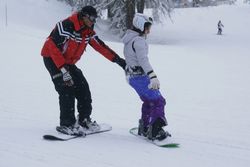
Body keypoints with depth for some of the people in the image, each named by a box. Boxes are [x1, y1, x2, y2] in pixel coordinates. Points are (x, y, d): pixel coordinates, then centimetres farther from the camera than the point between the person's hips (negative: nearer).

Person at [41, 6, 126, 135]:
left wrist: (118, 60, -1)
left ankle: (84, 119, 17)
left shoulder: (88, 32, -1)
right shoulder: (67, 26, -26)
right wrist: (63, 70, -34)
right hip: (52, 58, -8)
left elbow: (101, 47, 5)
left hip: (68, 62, 8)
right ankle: (66, 124, -10)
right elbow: (53, 46, -30)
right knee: (67, 90, -17)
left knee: (83, 88, 3)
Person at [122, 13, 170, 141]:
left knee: (149, 101, 23)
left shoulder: (130, 39, 14)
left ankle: (144, 128, 31)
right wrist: (153, 76, -35)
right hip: (140, 76, -10)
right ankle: (155, 131, -12)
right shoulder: (138, 40, -18)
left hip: (131, 75, 10)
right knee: (158, 101, -8)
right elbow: (143, 60, -28)